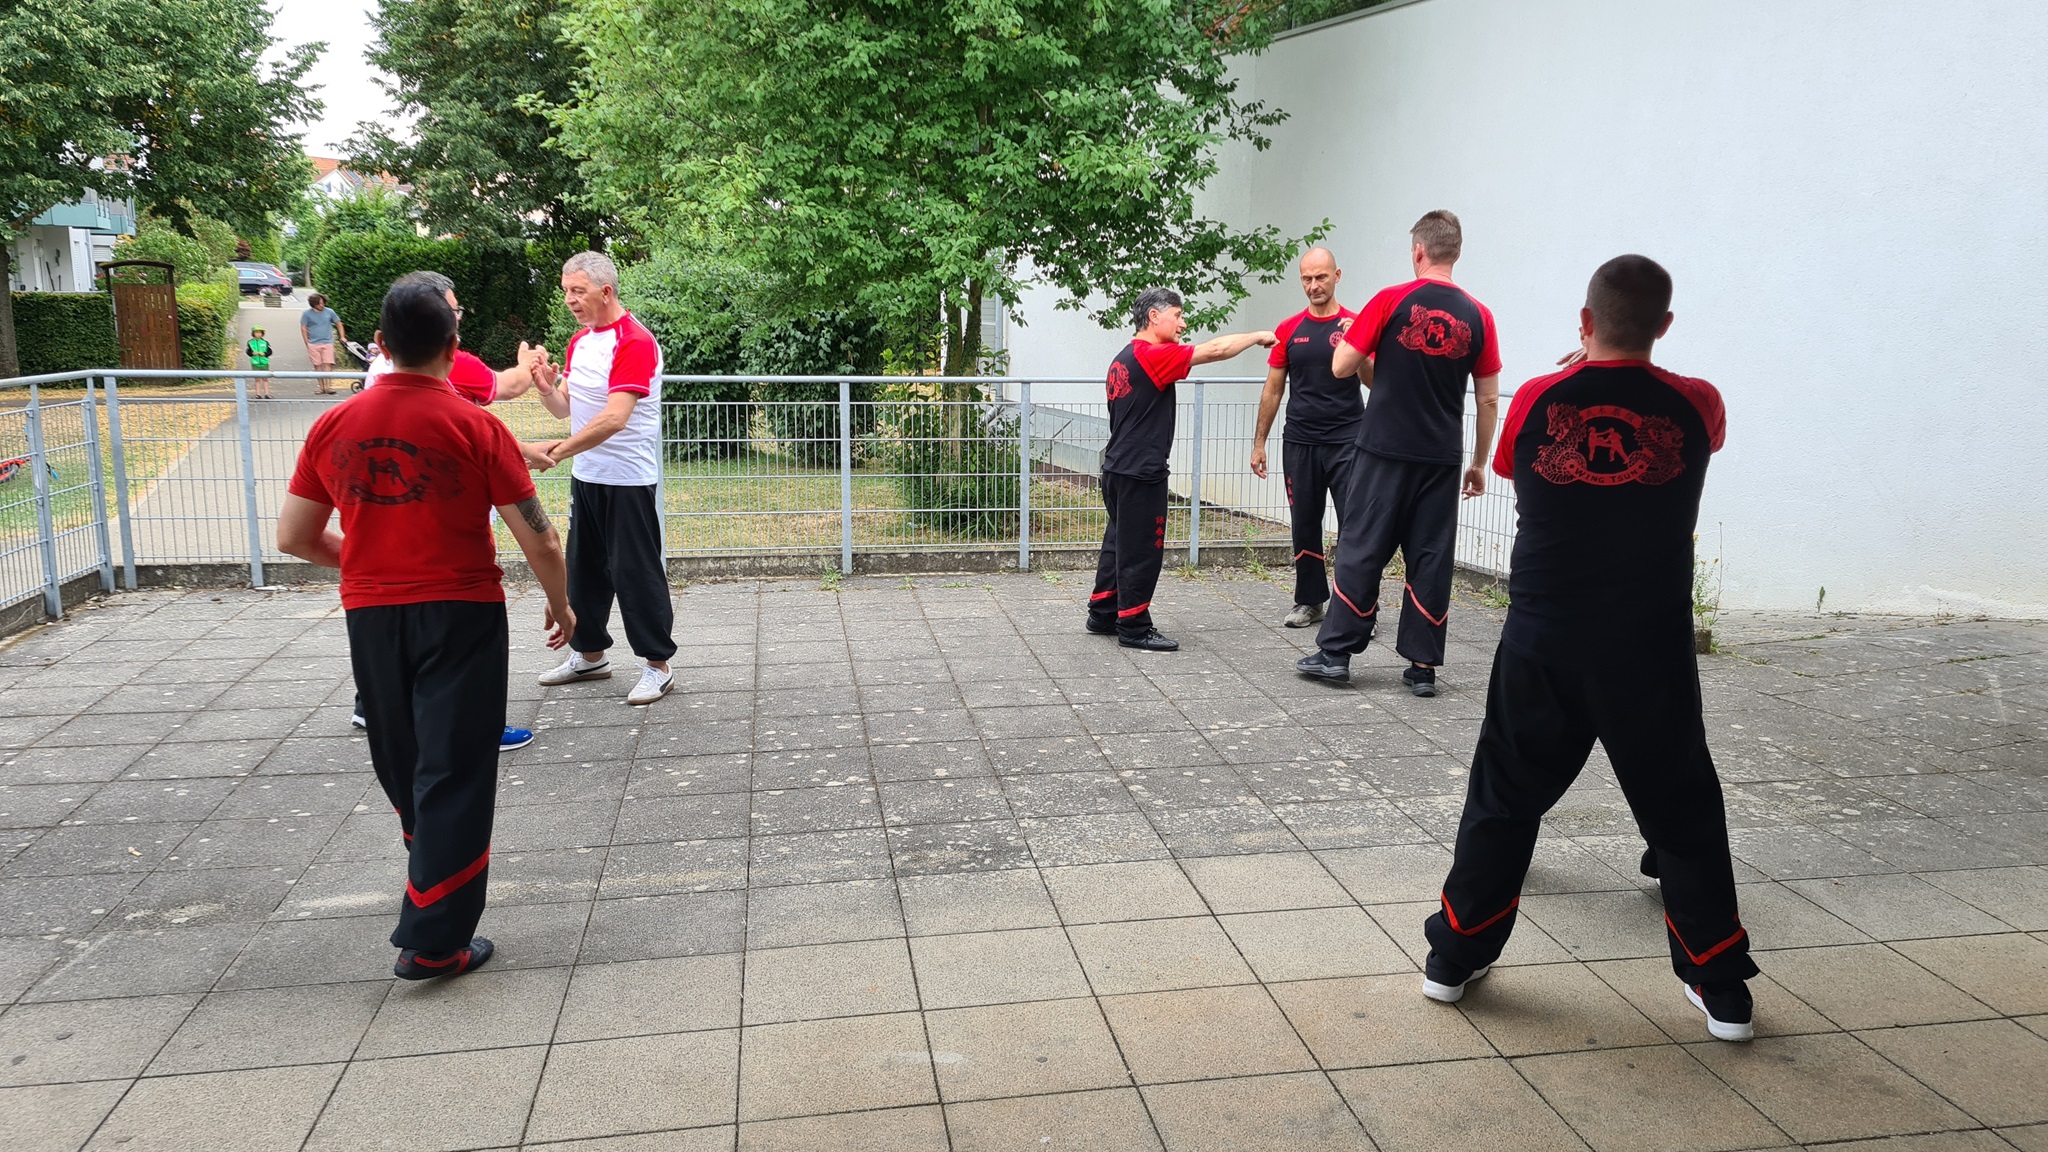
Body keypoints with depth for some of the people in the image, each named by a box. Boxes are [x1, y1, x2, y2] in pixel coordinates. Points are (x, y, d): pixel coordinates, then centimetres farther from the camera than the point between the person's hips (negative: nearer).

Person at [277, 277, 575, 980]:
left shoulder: (333, 427, -1)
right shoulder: (475, 428, -12)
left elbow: (294, 538, 5)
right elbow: (539, 540, -11)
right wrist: (560, 605, 6)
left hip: (370, 615, 4)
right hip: (461, 614, -4)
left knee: (402, 764, 22)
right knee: (454, 772, 2)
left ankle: (437, 881, 44)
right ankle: (434, 941, 3)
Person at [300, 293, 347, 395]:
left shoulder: (329, 312, 4)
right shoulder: (307, 313, 1)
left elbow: (339, 324, 14)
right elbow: (303, 329, 5)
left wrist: (342, 337, 6)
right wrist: (307, 344, 1)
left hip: (327, 343, 0)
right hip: (313, 344, 0)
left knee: (328, 365, -9)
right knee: (318, 367, 3)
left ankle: (329, 388, -12)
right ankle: (322, 388, 8)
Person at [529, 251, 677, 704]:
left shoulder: (635, 342, -17)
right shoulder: (579, 341, 11)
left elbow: (614, 418, -26)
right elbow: (566, 407, 12)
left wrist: (560, 449, -30)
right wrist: (547, 388, -10)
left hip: (628, 479, -9)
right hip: (586, 476, 9)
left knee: (636, 571, -3)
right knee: (584, 567, 16)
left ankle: (657, 666, 8)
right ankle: (590, 654, 30)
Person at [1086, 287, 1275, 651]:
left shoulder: (1123, 359, 14)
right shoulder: (1153, 355, -15)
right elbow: (1215, 349, -15)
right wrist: (1258, 336, -5)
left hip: (1117, 468, 10)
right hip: (1141, 472, -10)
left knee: (1119, 542, 17)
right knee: (1141, 550, -2)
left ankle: (1102, 614, 24)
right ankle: (1134, 628, 4)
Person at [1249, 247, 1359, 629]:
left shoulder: (1356, 325, -2)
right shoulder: (1288, 330, 7)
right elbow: (1273, 390, 11)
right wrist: (1259, 443, 10)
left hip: (1346, 442, -3)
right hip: (1299, 443, 3)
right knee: (1305, 525, 9)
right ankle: (1309, 601, 21)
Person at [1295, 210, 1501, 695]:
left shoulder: (1391, 301, -5)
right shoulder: (1477, 316, 3)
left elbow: (1342, 367, -3)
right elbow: (1489, 400, 7)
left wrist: (1348, 343, 20)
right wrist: (1479, 463, 16)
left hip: (1385, 451, -2)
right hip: (1442, 457, 2)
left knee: (1362, 549, 6)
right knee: (1431, 558, 7)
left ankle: (1336, 651, 10)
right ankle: (1423, 666, 10)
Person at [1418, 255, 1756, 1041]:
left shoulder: (1536, 401, -6)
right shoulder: (1695, 408, -5)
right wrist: (1625, 367, 31)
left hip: (1542, 646, 1)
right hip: (1651, 652, 0)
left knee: (1504, 799, 15)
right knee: (1682, 813, 14)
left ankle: (1454, 957, 23)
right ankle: (1722, 990, 22)